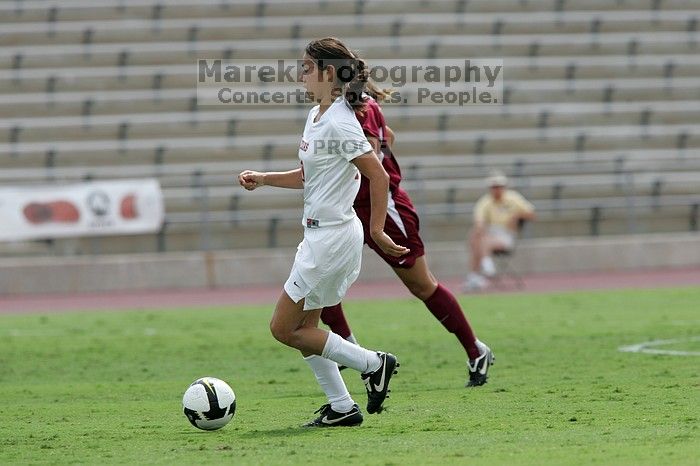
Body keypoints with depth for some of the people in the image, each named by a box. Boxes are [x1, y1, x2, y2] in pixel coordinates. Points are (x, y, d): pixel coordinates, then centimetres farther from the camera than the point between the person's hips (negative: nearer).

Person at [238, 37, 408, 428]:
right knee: (303, 327, 14)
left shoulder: (338, 124, -19)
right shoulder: (316, 117, 11)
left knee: (285, 328, -4)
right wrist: (263, 179, 10)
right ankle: (342, 408, 17)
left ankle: (373, 364, 0)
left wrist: (376, 230, -18)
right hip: (320, 234, 10)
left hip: (332, 237, -10)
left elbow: (379, 176, -20)